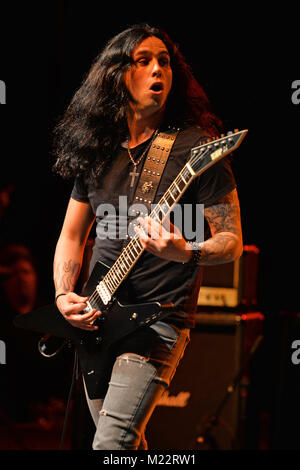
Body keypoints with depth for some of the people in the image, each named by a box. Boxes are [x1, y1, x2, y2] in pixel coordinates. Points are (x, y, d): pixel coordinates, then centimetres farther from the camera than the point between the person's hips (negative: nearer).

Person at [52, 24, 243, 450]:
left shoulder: (196, 148, -8)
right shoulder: (97, 150, 8)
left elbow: (232, 241, -7)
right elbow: (72, 235, 17)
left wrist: (186, 254, -28)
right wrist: (63, 296, 0)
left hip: (160, 319, -6)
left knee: (112, 444, -20)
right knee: (130, 444, 14)